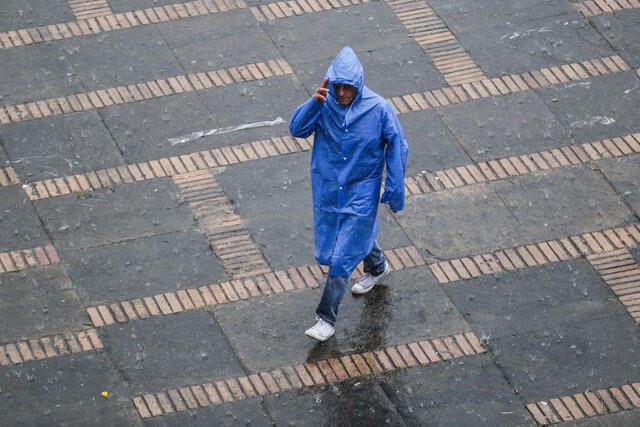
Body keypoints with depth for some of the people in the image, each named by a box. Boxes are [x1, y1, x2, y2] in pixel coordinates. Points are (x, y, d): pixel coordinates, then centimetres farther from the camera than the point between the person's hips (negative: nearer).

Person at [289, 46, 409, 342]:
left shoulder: (378, 109, -20)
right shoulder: (325, 103, -13)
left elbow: (396, 148, -9)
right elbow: (297, 129, -18)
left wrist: (395, 190, -6)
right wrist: (313, 104, -35)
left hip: (361, 192, -4)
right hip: (327, 187, 4)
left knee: (342, 254, -4)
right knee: (357, 235, 26)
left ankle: (326, 318, 4)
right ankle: (377, 267, 58)